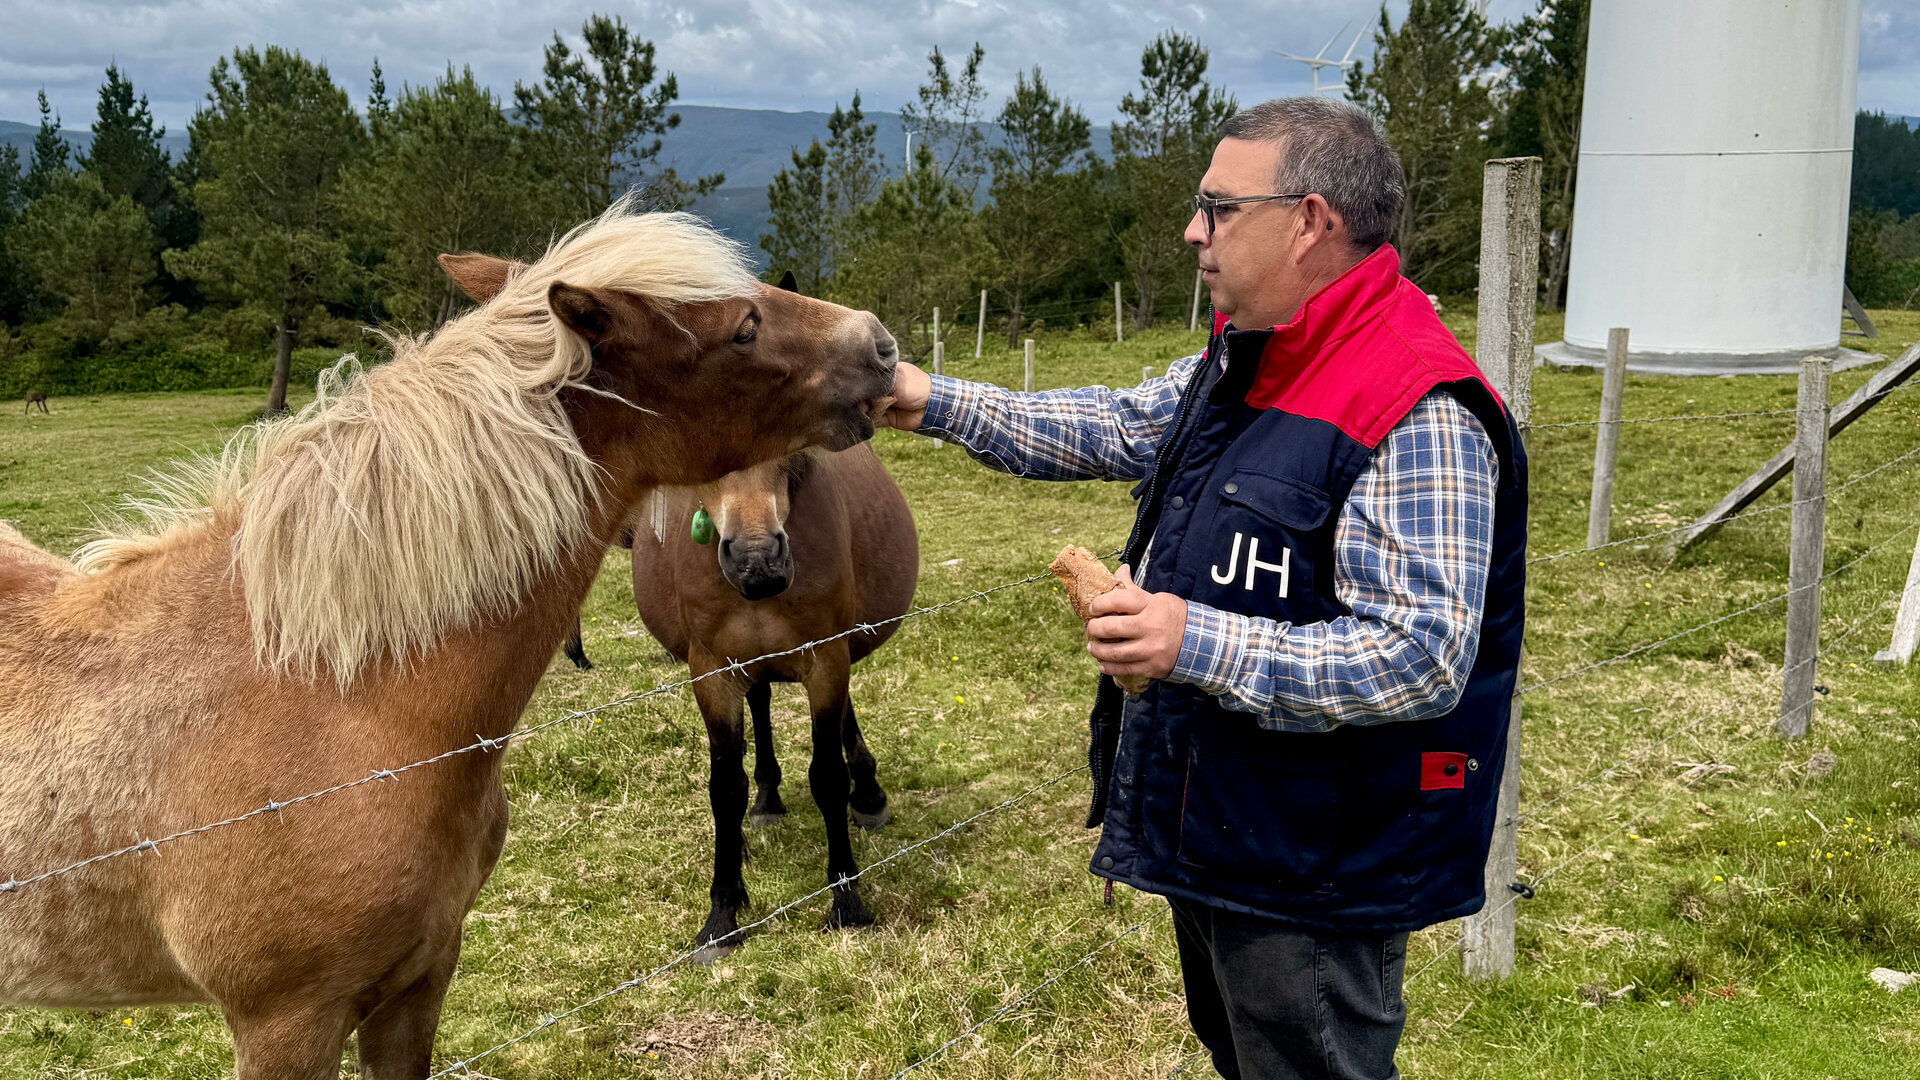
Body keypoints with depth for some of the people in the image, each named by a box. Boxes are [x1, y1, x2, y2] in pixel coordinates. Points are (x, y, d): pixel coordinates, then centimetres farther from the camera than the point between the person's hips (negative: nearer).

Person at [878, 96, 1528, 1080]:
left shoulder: (1416, 415, -26)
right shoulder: (1242, 357, 5)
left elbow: (1424, 659, -31)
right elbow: (1120, 429, 19)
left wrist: (1198, 644, -35)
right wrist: (937, 405, 14)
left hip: (1312, 876, -10)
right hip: (1210, 830, 10)